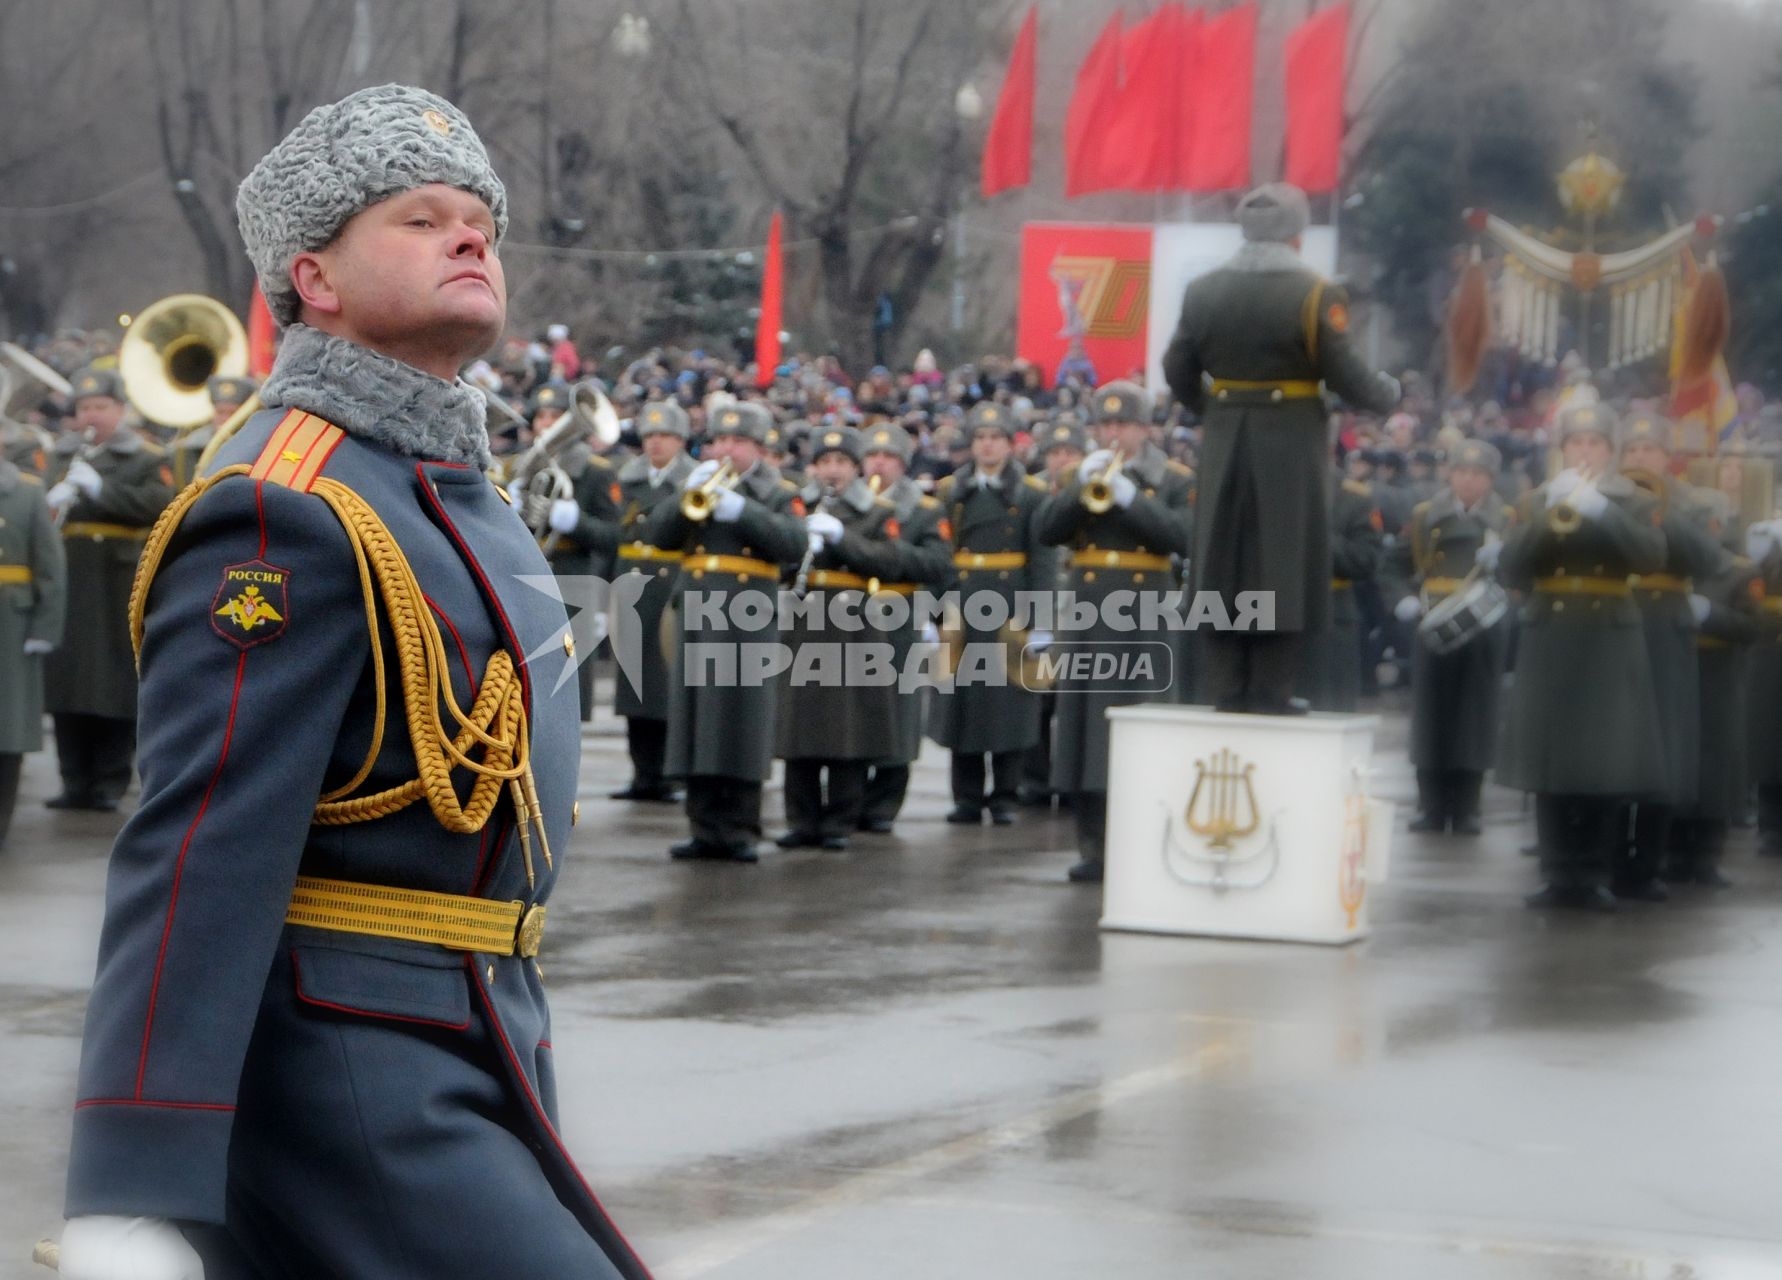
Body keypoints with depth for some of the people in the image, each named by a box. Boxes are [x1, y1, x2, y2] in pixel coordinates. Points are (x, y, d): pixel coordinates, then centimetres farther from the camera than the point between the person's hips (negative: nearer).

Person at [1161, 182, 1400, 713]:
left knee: (1224, 561, 10)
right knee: (1281, 566, 3)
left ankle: (1227, 688, 12)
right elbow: (1346, 376, -11)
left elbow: (1177, 371, 7)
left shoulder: (1202, 291, 2)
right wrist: (1388, 394, 8)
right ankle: (1270, 691, 3)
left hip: (1224, 445, 4)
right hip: (1290, 447, -4)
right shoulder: (1317, 295, -11)